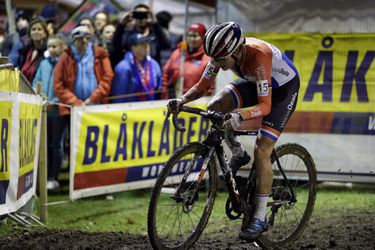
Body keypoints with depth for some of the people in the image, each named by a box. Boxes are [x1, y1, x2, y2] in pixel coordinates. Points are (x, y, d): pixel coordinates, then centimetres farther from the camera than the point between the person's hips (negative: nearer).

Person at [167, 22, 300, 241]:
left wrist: (240, 115, -59)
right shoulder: (223, 53, -22)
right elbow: (202, 86, -11)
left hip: (284, 88, -6)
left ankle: (260, 217, -8)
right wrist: (182, 101, -30)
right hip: (254, 83, 6)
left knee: (261, 151, -17)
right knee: (215, 107, -19)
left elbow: (265, 106, -41)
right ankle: (239, 155, 6)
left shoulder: (258, 56, -40)